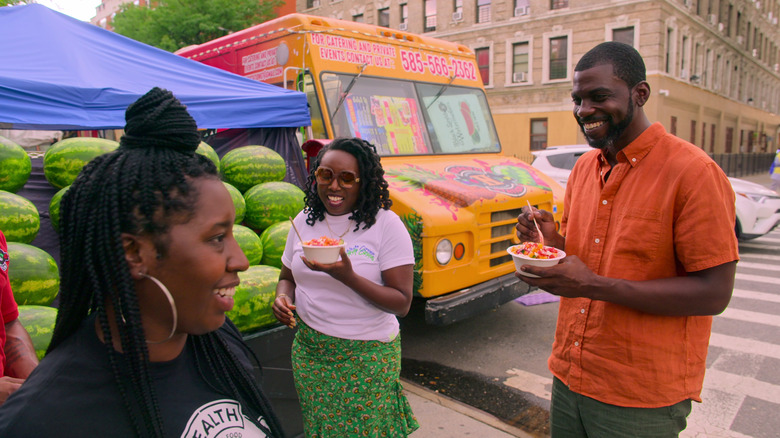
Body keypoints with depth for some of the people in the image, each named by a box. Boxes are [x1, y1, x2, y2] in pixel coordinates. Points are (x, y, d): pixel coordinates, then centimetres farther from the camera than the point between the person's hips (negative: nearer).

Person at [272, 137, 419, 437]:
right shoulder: (304, 221, 2)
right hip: (309, 349, 4)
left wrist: (348, 276, -30)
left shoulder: (386, 225, -13)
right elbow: (287, 277, 16)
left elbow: (402, 303, -16)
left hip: (368, 356, -4)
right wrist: (282, 298, -8)